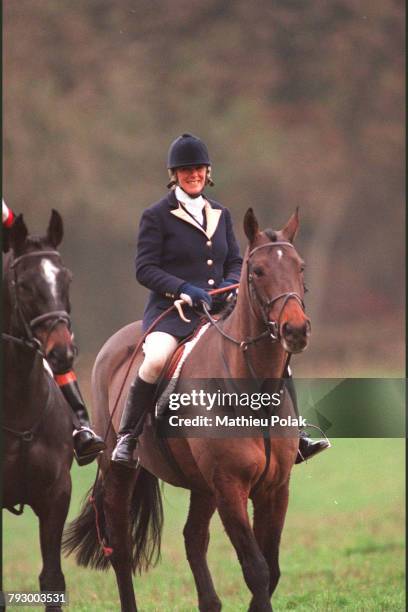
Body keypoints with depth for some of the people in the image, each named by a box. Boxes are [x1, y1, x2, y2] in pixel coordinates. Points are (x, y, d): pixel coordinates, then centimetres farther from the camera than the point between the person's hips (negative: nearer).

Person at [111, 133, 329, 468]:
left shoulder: (221, 214, 18)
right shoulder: (156, 216, 0)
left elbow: (235, 261, 19)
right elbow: (145, 269, -5)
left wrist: (231, 283, -4)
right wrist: (184, 288, -19)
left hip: (219, 311, 5)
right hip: (171, 312, -5)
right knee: (156, 360, -34)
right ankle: (127, 437, -20)